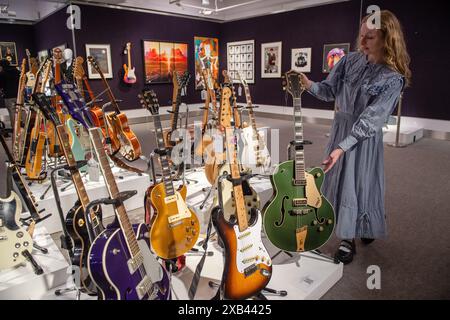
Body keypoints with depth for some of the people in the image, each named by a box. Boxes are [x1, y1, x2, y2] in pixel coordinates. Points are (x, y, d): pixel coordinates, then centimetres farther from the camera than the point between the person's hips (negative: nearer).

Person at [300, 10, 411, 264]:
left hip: (365, 137, -5)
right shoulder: (351, 60, 0)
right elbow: (330, 91, 4)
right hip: (340, 127, 6)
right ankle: (348, 238, 31)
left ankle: (367, 229, 30)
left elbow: (369, 121, -23)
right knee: (339, 180, 11)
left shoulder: (393, 79, -16)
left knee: (360, 184, 2)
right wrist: (309, 84, -16)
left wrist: (341, 148, -29)